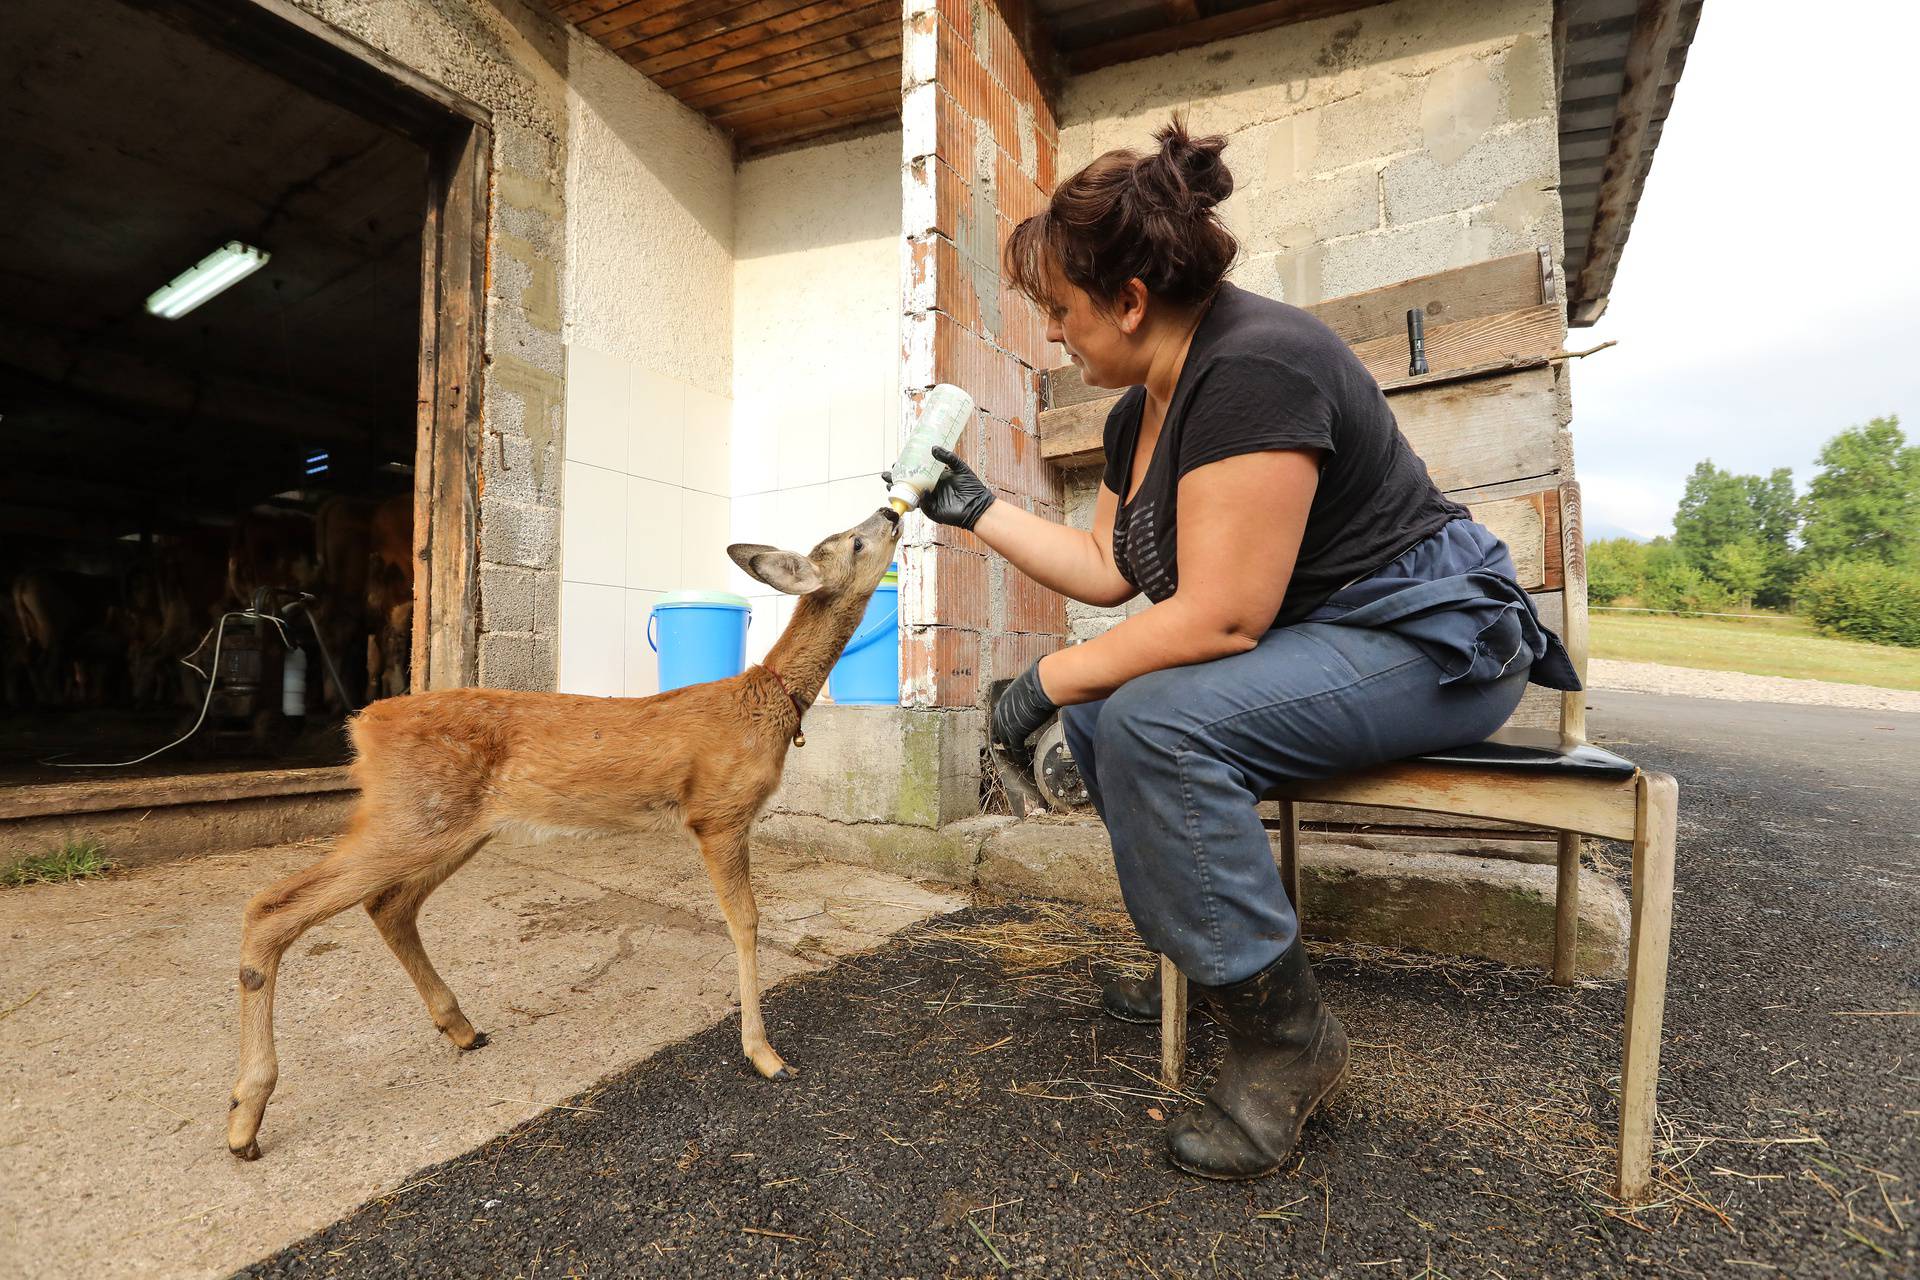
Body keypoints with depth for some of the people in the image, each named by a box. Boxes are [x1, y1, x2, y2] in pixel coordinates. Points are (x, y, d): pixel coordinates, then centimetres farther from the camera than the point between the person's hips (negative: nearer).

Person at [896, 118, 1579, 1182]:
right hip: (1305, 642, 10)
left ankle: (1285, 1036, -9)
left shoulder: (1250, 366, -24)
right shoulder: (1141, 411, 7)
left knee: (1155, 721, -30)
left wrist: (1047, 679, -18)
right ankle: (1195, 962, 20)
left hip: (1429, 640, -10)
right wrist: (975, 510, 10)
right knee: (1096, 708, 9)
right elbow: (1105, 568, 10)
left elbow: (1220, 618, -29)